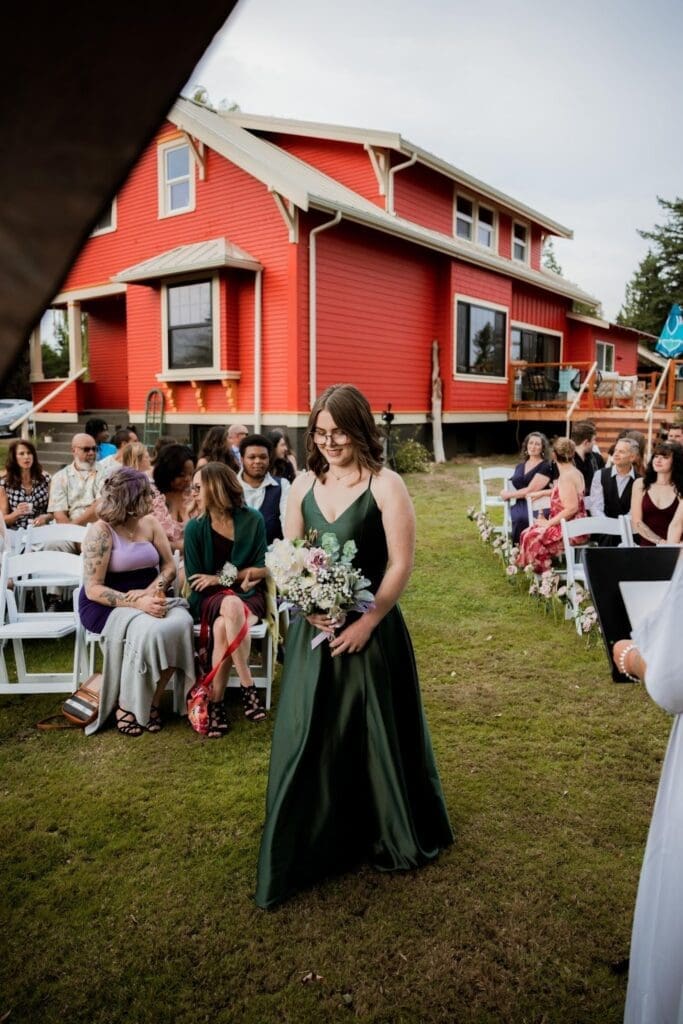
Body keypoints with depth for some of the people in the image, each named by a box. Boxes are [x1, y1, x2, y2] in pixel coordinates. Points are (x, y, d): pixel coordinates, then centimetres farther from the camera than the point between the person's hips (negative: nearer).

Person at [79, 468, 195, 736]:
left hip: (148, 599, 5)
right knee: (149, 630, -35)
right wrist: (138, 603, -28)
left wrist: (152, 592, -14)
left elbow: (169, 566, 7)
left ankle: (152, 701, -12)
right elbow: (93, 589, -17)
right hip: (106, 606, -5)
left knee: (182, 622, -27)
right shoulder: (101, 531, -12)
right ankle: (126, 705, -12)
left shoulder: (150, 523, 6)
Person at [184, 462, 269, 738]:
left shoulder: (252, 520, -3)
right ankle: (247, 686, -26)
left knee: (222, 629, -33)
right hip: (210, 599, 0)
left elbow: (262, 569, -1)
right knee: (232, 605, -36)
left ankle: (216, 703, -18)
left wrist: (220, 578, -7)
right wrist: (240, 577, -7)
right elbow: (194, 580, -2)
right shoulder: (195, 527, -2)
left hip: (249, 595, 0)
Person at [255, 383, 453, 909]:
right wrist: (309, 607, -10)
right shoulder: (303, 486, 5)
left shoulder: (386, 485, -8)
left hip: (369, 629, -4)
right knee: (308, 737, 10)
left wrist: (366, 623, -17)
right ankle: (312, 843, 31)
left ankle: (392, 837, 35)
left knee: (374, 733, 10)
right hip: (313, 630, 4)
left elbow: (401, 564, -11)